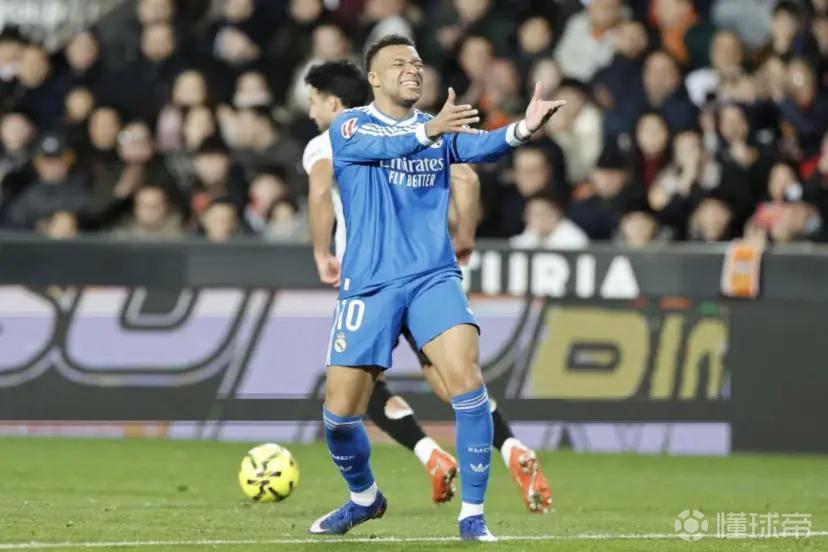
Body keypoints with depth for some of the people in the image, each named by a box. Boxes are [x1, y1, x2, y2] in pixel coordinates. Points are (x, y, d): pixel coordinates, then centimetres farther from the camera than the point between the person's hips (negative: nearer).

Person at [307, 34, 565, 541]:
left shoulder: (442, 129, 8)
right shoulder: (349, 127, -1)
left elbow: (480, 146, -14)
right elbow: (380, 147, -24)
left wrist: (523, 129, -36)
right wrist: (429, 130, -44)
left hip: (434, 277, 1)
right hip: (369, 285, -1)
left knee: (466, 377, -21)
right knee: (340, 414, 0)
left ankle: (473, 516, -12)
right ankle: (365, 497, 31)